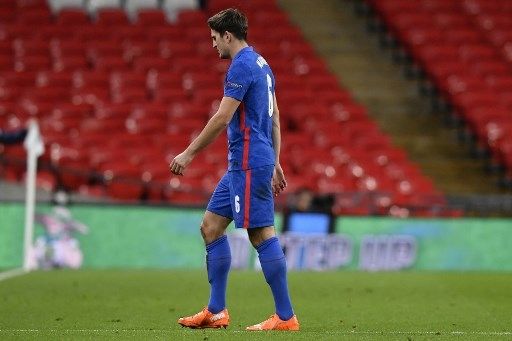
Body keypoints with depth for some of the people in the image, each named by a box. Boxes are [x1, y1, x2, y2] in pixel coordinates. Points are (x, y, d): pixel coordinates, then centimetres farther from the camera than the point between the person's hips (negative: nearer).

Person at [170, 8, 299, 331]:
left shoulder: (242, 66, -13)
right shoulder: (260, 64, 17)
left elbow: (222, 118, -18)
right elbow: (275, 119, 21)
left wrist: (189, 153, -12)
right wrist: (275, 163, 24)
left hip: (248, 164, -10)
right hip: (241, 165, 10)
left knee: (262, 234, -9)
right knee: (211, 226, 11)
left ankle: (285, 316, -7)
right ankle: (216, 311, 11)